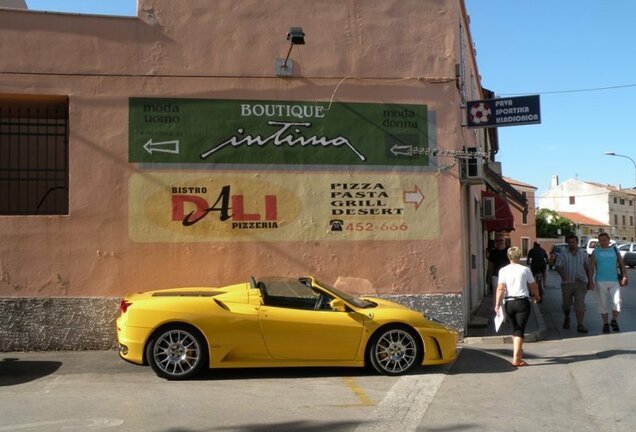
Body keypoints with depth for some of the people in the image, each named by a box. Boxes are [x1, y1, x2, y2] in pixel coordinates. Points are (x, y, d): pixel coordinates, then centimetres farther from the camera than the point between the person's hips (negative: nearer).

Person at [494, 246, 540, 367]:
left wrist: (497, 304, -8)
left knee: (515, 328, 21)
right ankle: (516, 359, -11)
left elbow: (500, 288, -9)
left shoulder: (503, 270, -1)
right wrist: (537, 296, 26)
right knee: (520, 330, -3)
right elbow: (533, 286, 7)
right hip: (522, 302, -2)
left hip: (509, 303, 2)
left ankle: (518, 351, 37)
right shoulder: (525, 270, -2)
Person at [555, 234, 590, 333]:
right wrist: (562, 274, -29)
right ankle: (566, 318, 39)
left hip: (580, 282, 0)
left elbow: (587, 268, 15)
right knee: (566, 304, 10)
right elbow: (557, 267, -9)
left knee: (580, 304, -11)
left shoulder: (583, 254, 8)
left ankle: (580, 325, -9)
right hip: (567, 283, 0)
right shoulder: (563, 255, 2)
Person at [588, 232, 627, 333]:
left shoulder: (615, 250, 8)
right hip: (600, 282, 0)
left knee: (617, 302, -12)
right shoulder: (596, 252, 3)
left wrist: (624, 276, -6)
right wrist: (590, 281, -6)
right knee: (603, 304, 5)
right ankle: (605, 324, 17)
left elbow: (622, 264, 7)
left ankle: (614, 321, 9)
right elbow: (591, 268, 1)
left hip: (614, 281, 0)